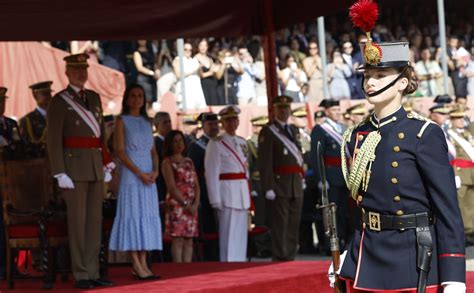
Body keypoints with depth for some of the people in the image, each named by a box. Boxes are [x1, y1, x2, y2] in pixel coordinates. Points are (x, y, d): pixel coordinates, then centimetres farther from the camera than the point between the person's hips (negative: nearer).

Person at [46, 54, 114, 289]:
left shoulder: (94, 97, 15)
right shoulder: (59, 101, -5)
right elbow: (53, 140, -9)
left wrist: (106, 164, 14)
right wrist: (60, 174, -16)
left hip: (95, 166, 6)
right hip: (74, 165, -6)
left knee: (95, 220, 6)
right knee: (77, 221, -5)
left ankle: (93, 273, 10)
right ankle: (81, 275, -1)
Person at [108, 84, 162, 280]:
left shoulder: (147, 122, 16)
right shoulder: (122, 121, 0)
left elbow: (153, 150, 15)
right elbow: (120, 151, -8)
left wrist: (155, 171, -4)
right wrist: (139, 173, -15)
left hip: (149, 176, 6)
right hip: (130, 174, -6)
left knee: (148, 215, 2)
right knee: (132, 214, -7)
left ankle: (142, 263, 3)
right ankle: (136, 265, -9)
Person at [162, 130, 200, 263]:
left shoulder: (189, 162, 18)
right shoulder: (167, 162, 0)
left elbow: (196, 185, 12)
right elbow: (172, 187, -9)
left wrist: (195, 204, -4)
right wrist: (185, 204, -14)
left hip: (192, 206, 6)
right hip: (177, 205, -6)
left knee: (189, 241, 3)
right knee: (178, 240, -9)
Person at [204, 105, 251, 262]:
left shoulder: (241, 142, 16)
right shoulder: (216, 144, -4)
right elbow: (211, 173, -8)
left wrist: (248, 195, 14)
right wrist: (216, 200, -14)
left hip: (243, 192, 7)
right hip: (227, 191, -7)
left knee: (241, 233, 9)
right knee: (228, 233, -7)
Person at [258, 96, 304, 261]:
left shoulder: (293, 130, 18)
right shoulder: (268, 132, -4)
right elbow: (264, 162, -11)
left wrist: (302, 177, 13)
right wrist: (268, 187, -17)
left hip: (296, 184, 7)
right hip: (279, 184, -7)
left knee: (294, 224, 8)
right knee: (280, 223, -7)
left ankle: (290, 257, 14)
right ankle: (280, 258, -5)